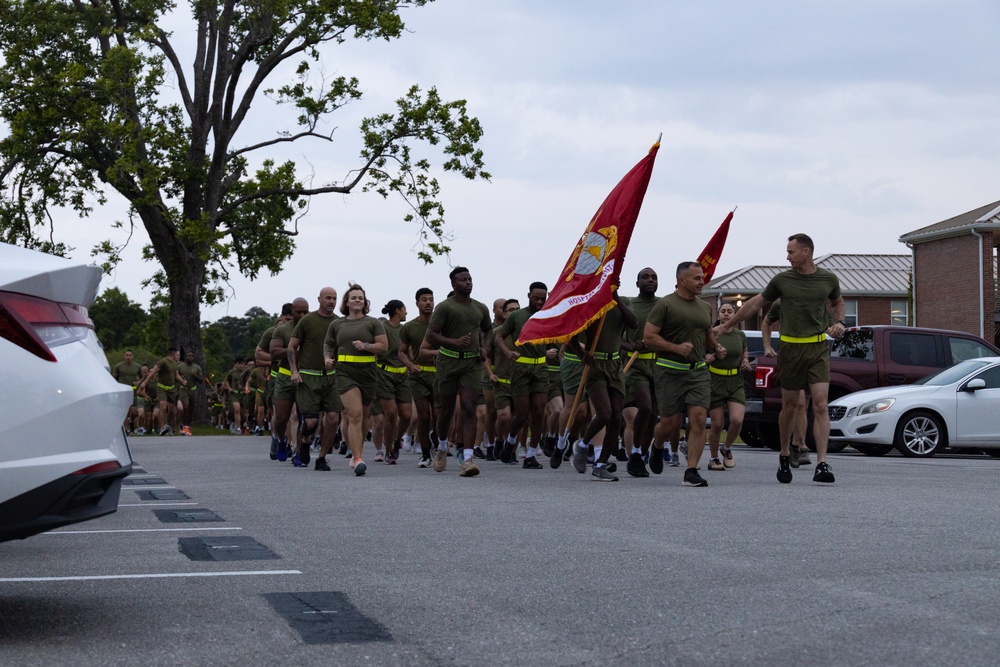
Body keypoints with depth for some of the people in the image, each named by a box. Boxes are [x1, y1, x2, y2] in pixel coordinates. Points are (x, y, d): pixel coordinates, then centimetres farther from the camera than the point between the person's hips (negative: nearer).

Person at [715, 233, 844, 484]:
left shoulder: (828, 279, 3)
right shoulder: (782, 280, 1)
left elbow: (837, 303, 23)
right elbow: (757, 303, 13)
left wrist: (838, 322, 3)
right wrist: (727, 325, 16)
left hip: (818, 348, 0)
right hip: (790, 348, 0)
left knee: (820, 405, -11)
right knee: (790, 406, 8)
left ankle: (821, 465, -14)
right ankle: (785, 455, 30)